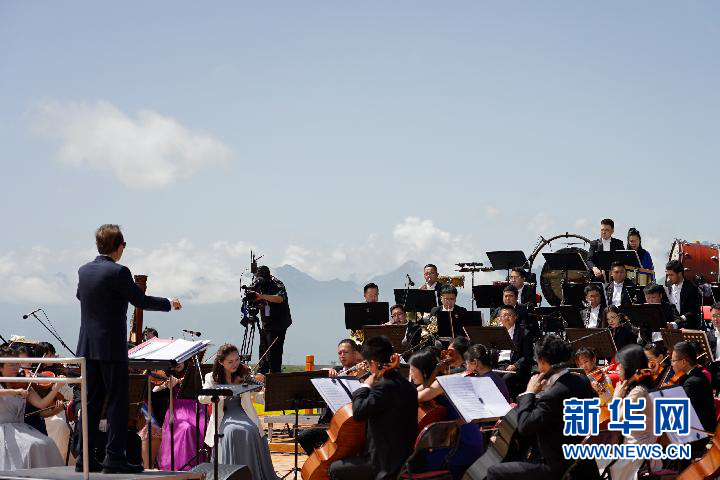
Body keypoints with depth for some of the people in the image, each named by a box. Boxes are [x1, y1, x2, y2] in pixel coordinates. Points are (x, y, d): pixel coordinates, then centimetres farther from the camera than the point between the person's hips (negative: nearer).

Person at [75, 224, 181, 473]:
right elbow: (141, 301, -8)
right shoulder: (118, 272, -14)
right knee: (117, 402, -1)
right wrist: (169, 303, 9)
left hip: (87, 347, 7)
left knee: (91, 402, 10)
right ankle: (114, 457, -3)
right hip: (112, 347, -7)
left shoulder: (84, 271, 7)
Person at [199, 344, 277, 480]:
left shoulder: (246, 374, 6)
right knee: (232, 432, -33)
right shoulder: (212, 378, 3)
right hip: (224, 417, -1)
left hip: (243, 413, 1)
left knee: (251, 432, -30)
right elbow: (202, 398, -12)